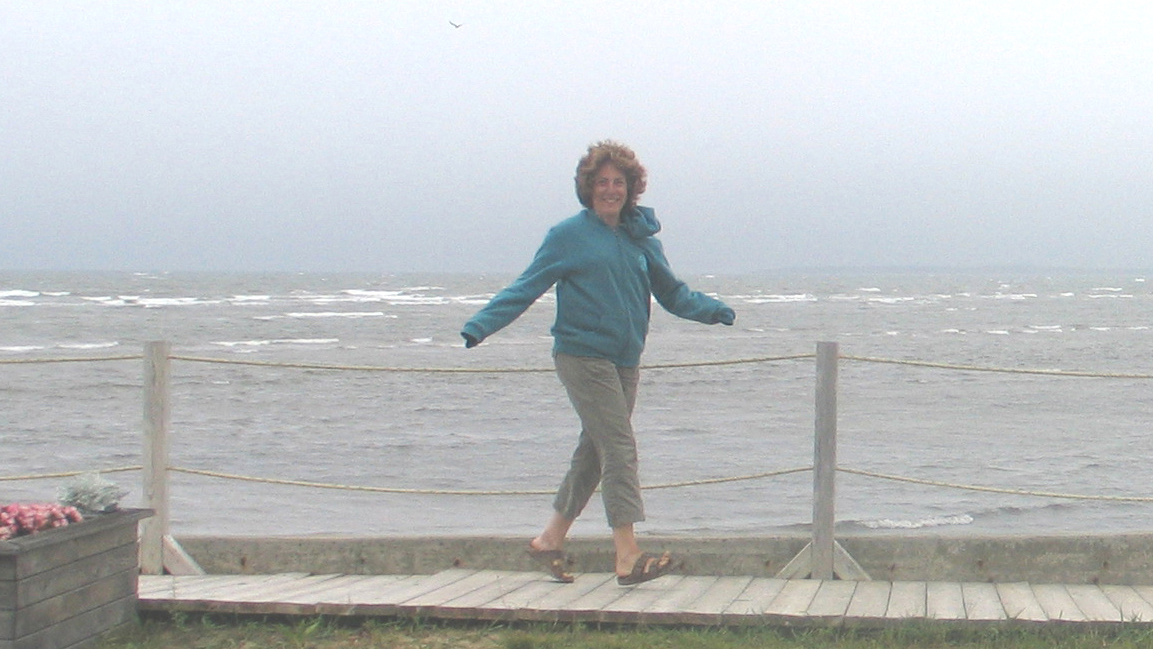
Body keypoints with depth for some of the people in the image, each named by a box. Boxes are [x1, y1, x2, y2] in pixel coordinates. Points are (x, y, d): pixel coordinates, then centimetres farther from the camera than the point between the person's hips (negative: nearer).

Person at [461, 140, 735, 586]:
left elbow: (673, 294, 17)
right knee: (619, 447, -14)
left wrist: (715, 311, 0)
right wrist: (481, 325, -11)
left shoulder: (642, 239, 12)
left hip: (625, 362, 6)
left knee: (595, 451, 10)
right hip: (582, 356, -6)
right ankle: (628, 557, -17)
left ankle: (550, 539, 24)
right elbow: (527, 288, -1)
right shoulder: (568, 236, -1)